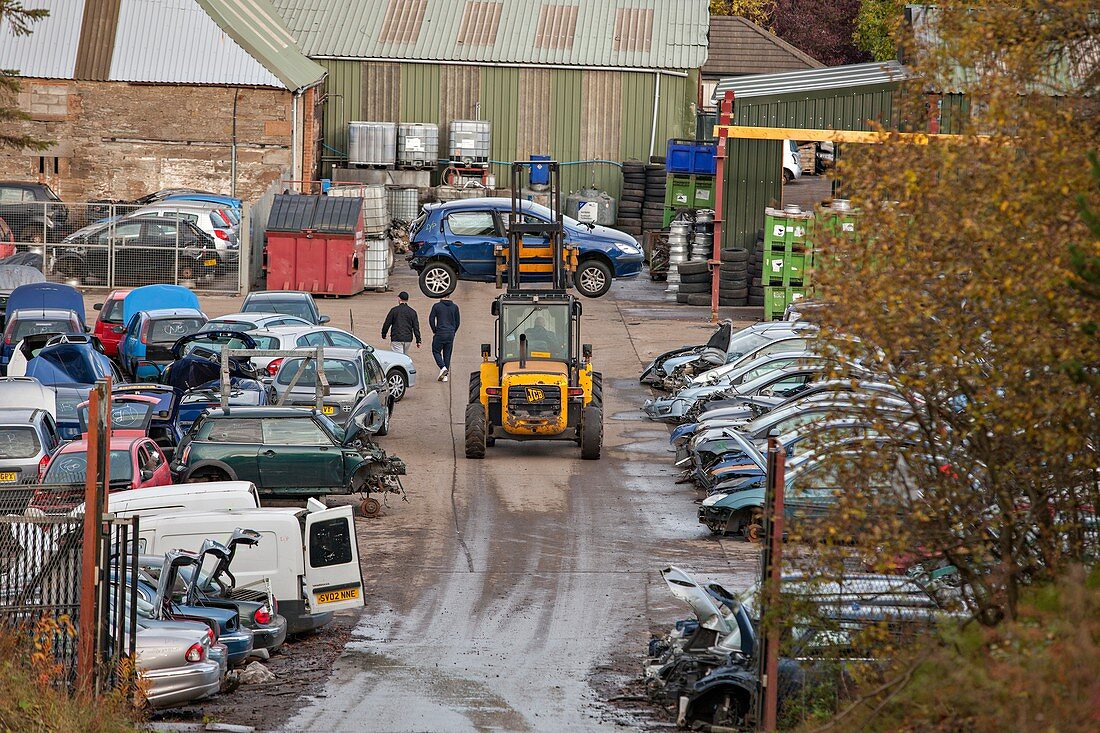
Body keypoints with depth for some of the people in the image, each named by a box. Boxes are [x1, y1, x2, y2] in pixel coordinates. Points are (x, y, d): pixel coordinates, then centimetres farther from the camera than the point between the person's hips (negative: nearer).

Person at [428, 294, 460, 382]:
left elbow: (431, 319, -4)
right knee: (447, 354, 10)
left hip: (440, 334, -4)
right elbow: (457, 322, 10)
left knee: (436, 351, 9)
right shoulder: (454, 307, 5)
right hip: (450, 334, 4)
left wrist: (435, 331, 7)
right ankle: (445, 376, 8)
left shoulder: (437, 306, -4)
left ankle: (443, 368, -14)